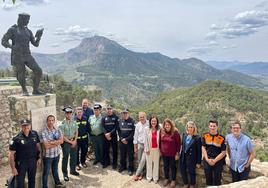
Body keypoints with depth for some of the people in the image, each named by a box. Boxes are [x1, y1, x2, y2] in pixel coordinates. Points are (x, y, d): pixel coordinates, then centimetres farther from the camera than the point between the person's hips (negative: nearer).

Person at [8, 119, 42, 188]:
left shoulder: (35, 134, -6)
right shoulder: (16, 138, -18)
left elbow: (38, 146, 8)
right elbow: (11, 154, -14)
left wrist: (39, 158, 6)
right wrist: (13, 168, -13)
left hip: (33, 161, 4)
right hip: (21, 162, -3)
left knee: (32, 180, 19)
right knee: (20, 182, 7)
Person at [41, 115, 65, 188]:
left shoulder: (57, 130, -2)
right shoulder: (44, 132, -20)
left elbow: (61, 141, -10)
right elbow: (46, 146, -25)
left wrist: (52, 142, -23)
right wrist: (57, 142, -15)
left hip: (57, 154, 5)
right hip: (48, 155, -5)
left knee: (55, 170, 25)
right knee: (46, 172, 10)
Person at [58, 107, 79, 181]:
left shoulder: (74, 122, 2)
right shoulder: (62, 124, -14)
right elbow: (62, 136, -15)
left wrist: (75, 140, -3)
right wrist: (70, 142, -12)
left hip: (74, 141, 5)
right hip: (66, 142, -5)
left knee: (73, 156, 16)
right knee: (65, 158, 2)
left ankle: (72, 170, 34)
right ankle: (65, 173, 15)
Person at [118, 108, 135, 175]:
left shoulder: (132, 121, -7)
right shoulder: (120, 121, 5)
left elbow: (133, 132, -10)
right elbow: (118, 130, 8)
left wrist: (127, 139, -13)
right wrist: (121, 138, -5)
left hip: (130, 141, -3)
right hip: (121, 141, 4)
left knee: (130, 156, 4)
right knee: (122, 155, 15)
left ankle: (131, 169, 16)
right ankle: (122, 166, 33)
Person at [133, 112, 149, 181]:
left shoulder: (149, 124, -13)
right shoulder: (137, 125, 1)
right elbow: (136, 136, 7)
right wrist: (135, 147, 9)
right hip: (140, 144, 4)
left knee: (143, 160, -5)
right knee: (139, 160, 11)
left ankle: (137, 174, 9)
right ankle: (141, 173, 27)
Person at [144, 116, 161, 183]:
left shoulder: (159, 130, -6)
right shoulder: (147, 129, -7)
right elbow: (145, 140, -5)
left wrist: (160, 150, -5)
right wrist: (147, 149, -6)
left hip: (156, 149, 0)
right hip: (149, 149, 0)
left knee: (156, 163, 10)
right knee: (149, 163, 12)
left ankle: (155, 177, 24)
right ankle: (149, 176, 27)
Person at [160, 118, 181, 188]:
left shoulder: (175, 132, -17)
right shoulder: (162, 132, -3)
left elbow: (178, 143, -13)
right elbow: (160, 141, 8)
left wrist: (177, 153, -13)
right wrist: (160, 150, 8)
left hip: (172, 154, -4)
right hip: (164, 153, 4)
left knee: (173, 166, 10)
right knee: (165, 166, 17)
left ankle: (173, 180, 27)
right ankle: (166, 178, 36)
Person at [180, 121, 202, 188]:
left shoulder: (197, 138, -14)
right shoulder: (184, 135, 1)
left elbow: (199, 151, -11)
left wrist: (198, 162, -10)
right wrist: (181, 156, 7)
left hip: (191, 158, -5)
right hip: (183, 157, 5)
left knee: (191, 172, 10)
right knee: (183, 171, 14)